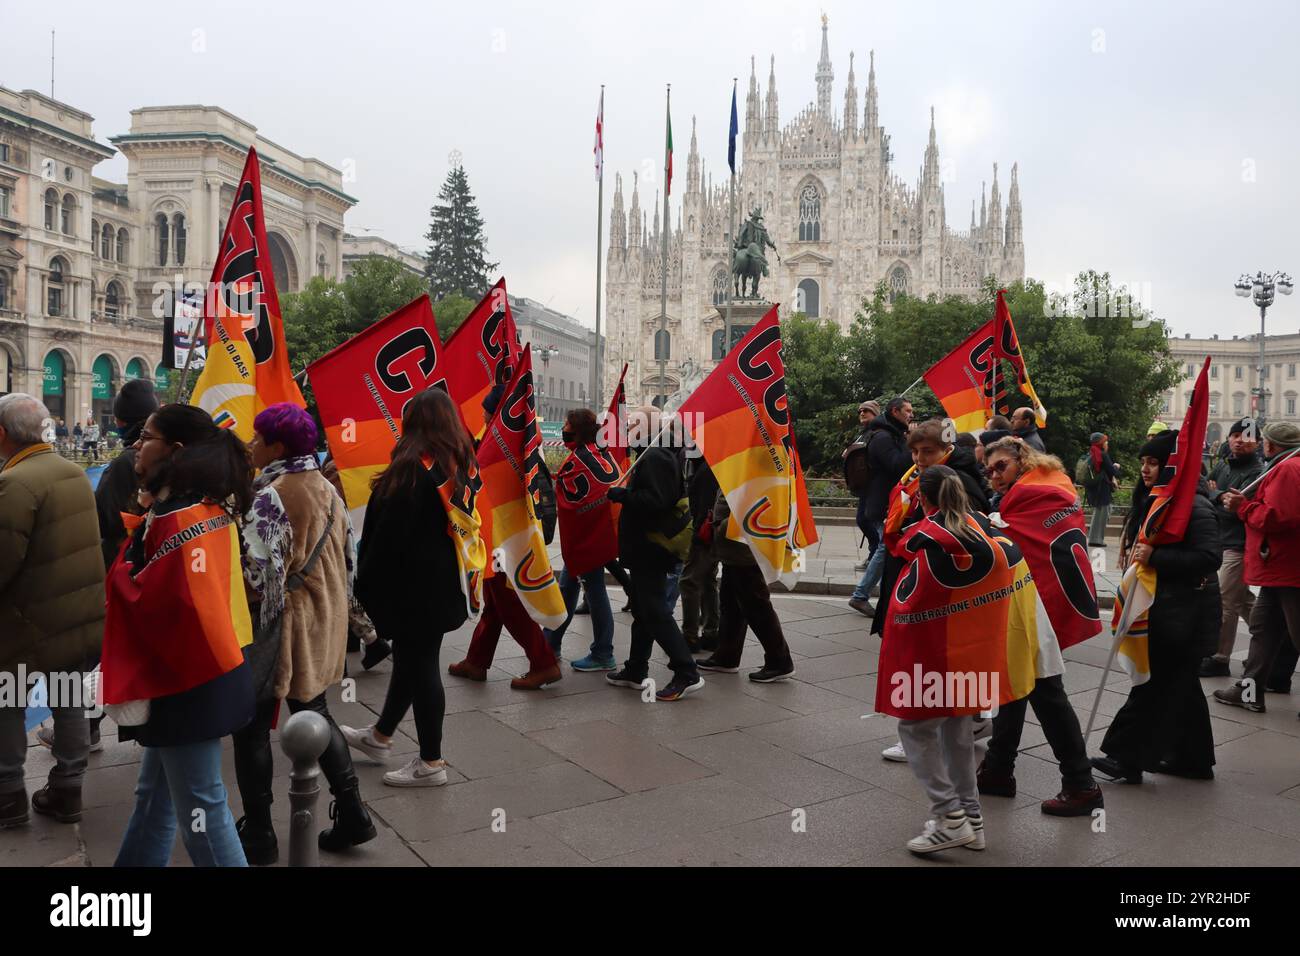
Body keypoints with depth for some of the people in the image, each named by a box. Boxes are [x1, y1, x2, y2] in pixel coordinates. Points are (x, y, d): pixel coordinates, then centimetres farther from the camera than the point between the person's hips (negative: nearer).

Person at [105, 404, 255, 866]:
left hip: (187, 687, -10)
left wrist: (121, 575, -12)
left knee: (200, 812, 2)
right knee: (154, 796, 23)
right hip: (189, 677, 10)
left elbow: (172, 605, -29)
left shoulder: (177, 519, -21)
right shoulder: (207, 508, 8)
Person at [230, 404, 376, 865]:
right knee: (314, 714, 19)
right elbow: (346, 556, 11)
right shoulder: (326, 489, 6)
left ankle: (258, 835, 18)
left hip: (281, 624, -8)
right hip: (322, 624, 8)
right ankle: (352, 813, 22)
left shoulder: (270, 496, -18)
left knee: (252, 727, 8)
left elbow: (260, 572, -23)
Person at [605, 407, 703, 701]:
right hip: (646, 548, 11)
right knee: (643, 609, 17)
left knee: (654, 611, -9)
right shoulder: (653, 454, 16)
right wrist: (624, 494, 10)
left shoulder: (655, 457, -17)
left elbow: (655, 500, -28)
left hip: (651, 548, -11)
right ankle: (635, 671, 27)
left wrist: (620, 494, -20)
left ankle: (687, 674, -6)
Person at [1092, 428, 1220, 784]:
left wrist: (1154, 556, -28)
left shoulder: (1194, 505, -18)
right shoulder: (1152, 499, 10)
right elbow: (1141, 541, 24)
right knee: (1178, 684, 17)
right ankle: (1193, 758, 28)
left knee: (1157, 683, -3)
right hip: (1164, 605, 10)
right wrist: (1136, 553, 5)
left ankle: (1128, 756, 4)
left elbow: (1210, 557, -26)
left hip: (1187, 611, -10)